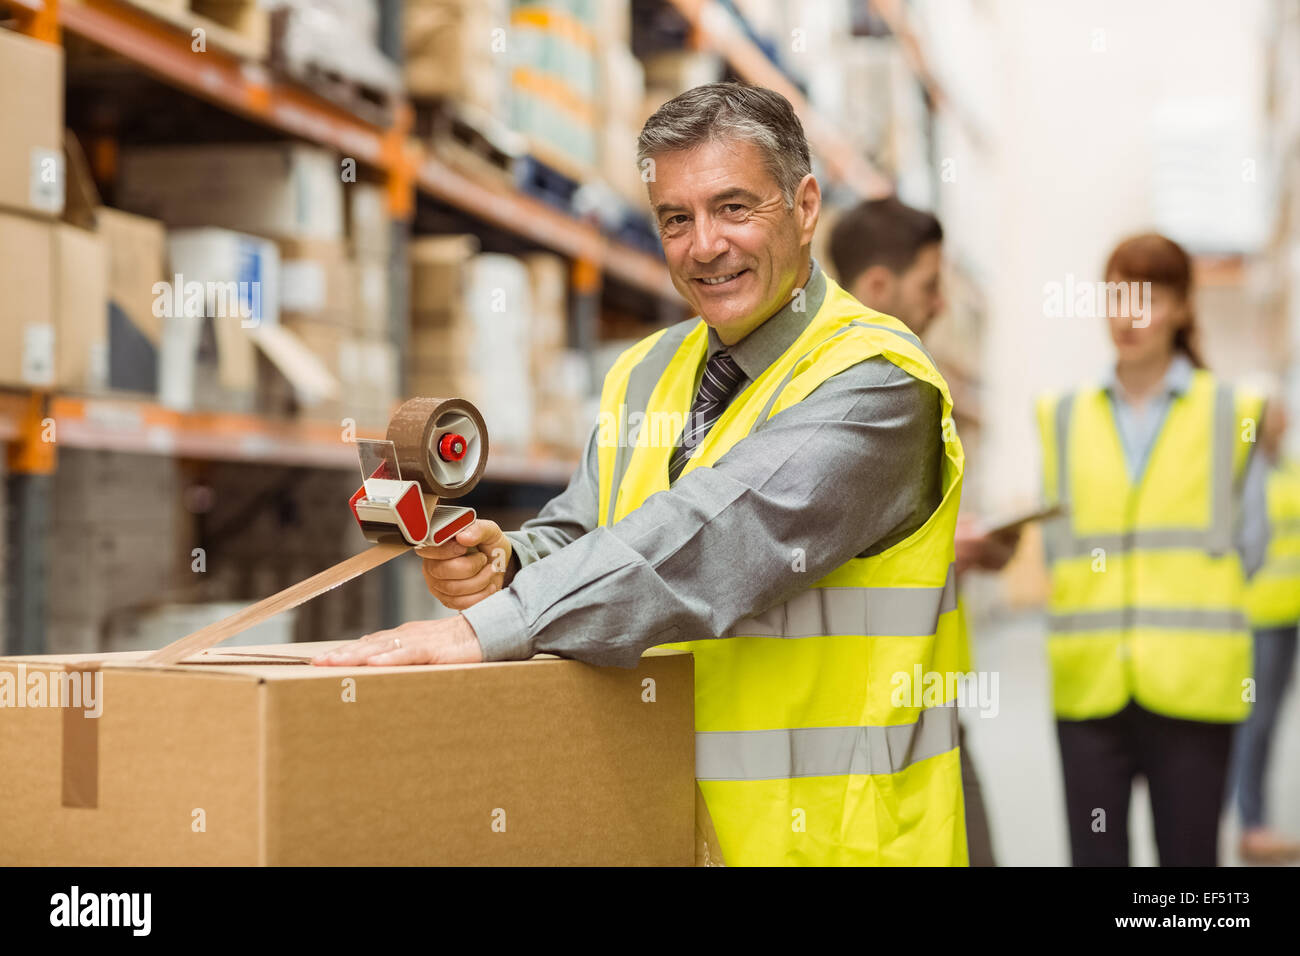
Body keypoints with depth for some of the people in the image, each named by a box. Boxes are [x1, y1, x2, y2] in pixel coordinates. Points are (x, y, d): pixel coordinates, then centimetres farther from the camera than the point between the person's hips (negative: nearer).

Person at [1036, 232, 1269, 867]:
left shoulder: (1230, 414, 6)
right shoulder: (1064, 417, 12)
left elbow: (1249, 547, 9)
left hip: (1192, 682, -2)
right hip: (1089, 680, 2)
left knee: (1188, 852, 1)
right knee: (1094, 853, 1)